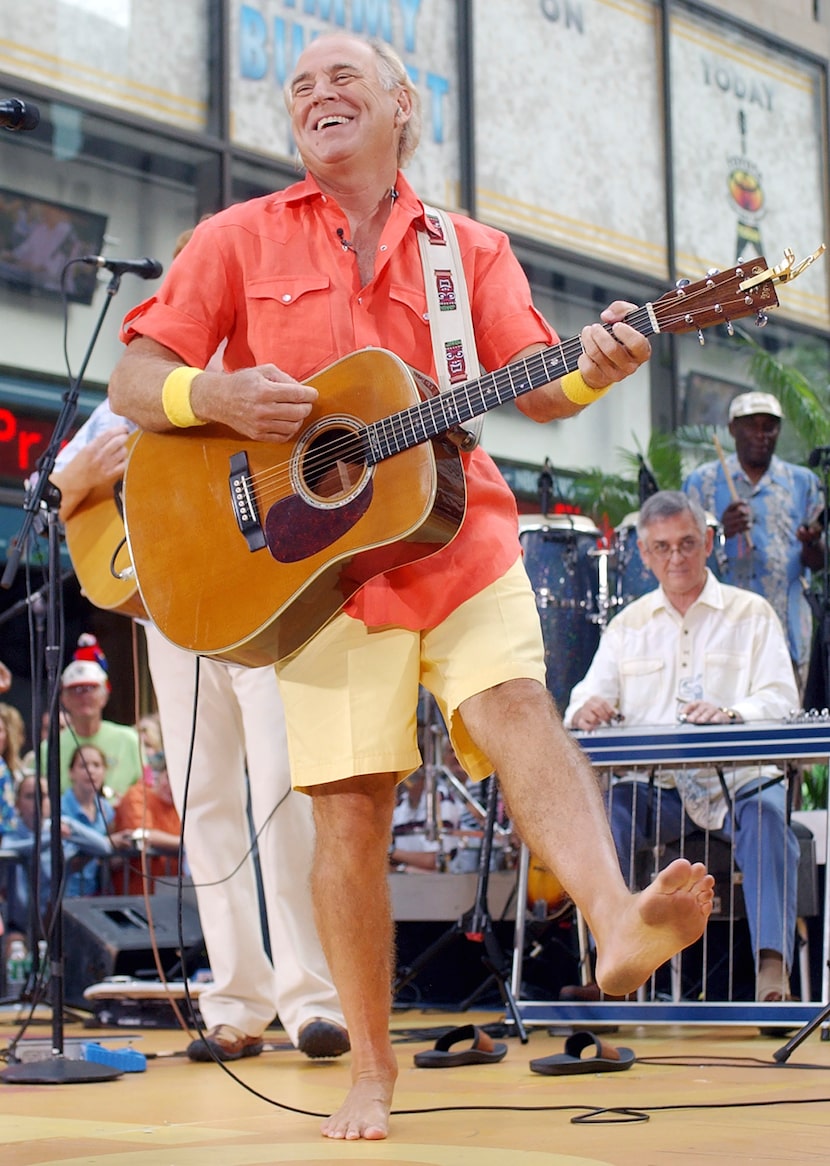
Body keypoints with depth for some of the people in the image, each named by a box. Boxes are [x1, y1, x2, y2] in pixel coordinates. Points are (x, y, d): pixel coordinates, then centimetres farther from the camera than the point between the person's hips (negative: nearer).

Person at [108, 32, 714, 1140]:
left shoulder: (469, 250, 14)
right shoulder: (241, 239, 10)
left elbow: (535, 387, 3)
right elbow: (132, 382, 6)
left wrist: (593, 370, -21)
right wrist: (214, 395, -17)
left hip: (457, 537, 1)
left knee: (516, 705, -25)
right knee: (350, 802, -5)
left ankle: (619, 923, -46)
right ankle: (372, 1065, 7)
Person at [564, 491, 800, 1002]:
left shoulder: (751, 614, 9)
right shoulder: (628, 625, 18)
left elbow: (782, 701, -5)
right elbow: (589, 698, 8)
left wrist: (731, 714, -29)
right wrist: (587, 710, -20)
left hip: (737, 781, -2)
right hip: (656, 784, 2)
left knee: (768, 815, -35)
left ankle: (773, 971, -41)